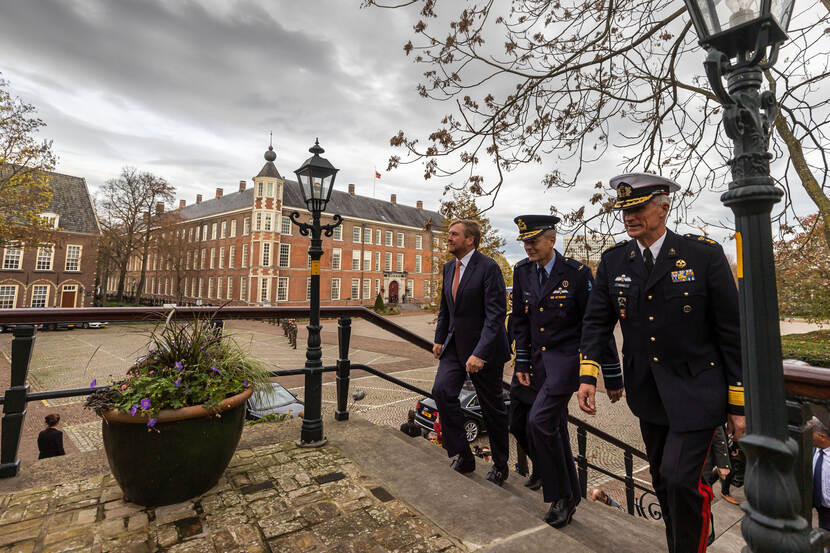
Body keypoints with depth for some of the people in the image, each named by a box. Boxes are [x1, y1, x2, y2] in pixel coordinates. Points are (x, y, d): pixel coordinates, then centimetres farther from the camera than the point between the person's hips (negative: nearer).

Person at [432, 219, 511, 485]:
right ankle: (463, 456, 7)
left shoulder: (488, 268, -16)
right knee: (442, 390, -11)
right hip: (455, 344, 6)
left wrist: (480, 353, -26)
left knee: (492, 408, 8)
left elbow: (496, 315, -21)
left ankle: (500, 466, 31)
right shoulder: (449, 267, 7)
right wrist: (439, 339, 9)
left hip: (484, 347, -6)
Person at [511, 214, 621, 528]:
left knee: (539, 421, -16)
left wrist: (613, 377, -7)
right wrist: (522, 363, 6)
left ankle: (561, 495, 8)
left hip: (568, 357, -6)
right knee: (555, 426, 15)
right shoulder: (522, 271, 2)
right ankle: (571, 494, 36)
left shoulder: (577, 273, -14)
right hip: (540, 359, 6)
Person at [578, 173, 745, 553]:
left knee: (680, 478, -8)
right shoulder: (613, 260, -1)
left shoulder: (705, 254, -10)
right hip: (647, 393, 4)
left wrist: (739, 404, -6)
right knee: (663, 481, 18)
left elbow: (732, 332, -7)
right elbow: (596, 321, 0)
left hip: (697, 391, -3)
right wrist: (588, 375, -11)